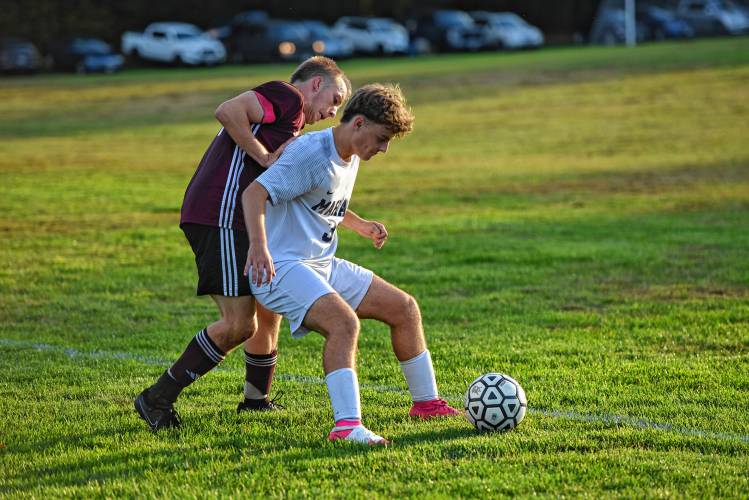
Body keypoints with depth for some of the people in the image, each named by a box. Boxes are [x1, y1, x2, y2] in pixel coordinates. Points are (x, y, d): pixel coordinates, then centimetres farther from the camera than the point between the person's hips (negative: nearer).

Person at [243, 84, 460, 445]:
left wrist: (360, 225, 16)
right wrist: (259, 247, -43)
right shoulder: (311, 154, -19)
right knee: (345, 322, -33)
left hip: (324, 265, 10)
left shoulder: (350, 157, 11)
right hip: (280, 267, -10)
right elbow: (254, 194, -28)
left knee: (404, 307, 9)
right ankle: (347, 425, -38)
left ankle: (426, 402, 23)